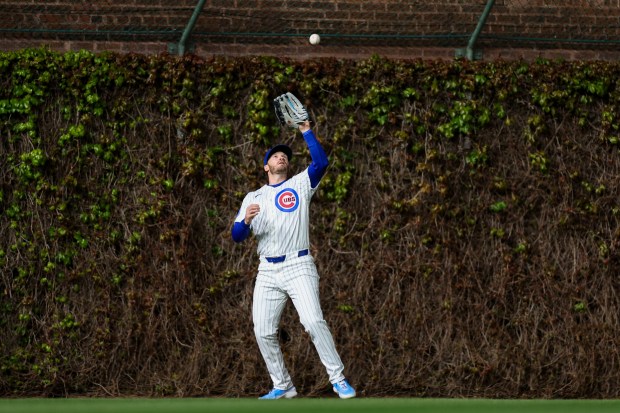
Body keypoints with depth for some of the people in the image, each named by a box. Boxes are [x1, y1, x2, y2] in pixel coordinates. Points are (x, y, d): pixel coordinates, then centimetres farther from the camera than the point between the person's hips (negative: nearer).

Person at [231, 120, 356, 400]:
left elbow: (320, 162, -8)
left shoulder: (300, 185, 10)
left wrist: (306, 131, -10)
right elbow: (237, 236, 8)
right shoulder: (253, 198, 16)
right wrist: (246, 220, -14)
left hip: (298, 267, -3)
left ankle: (338, 379, -14)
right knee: (263, 332, -3)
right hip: (267, 272, 4)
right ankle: (282, 386, 11)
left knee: (313, 321, -20)